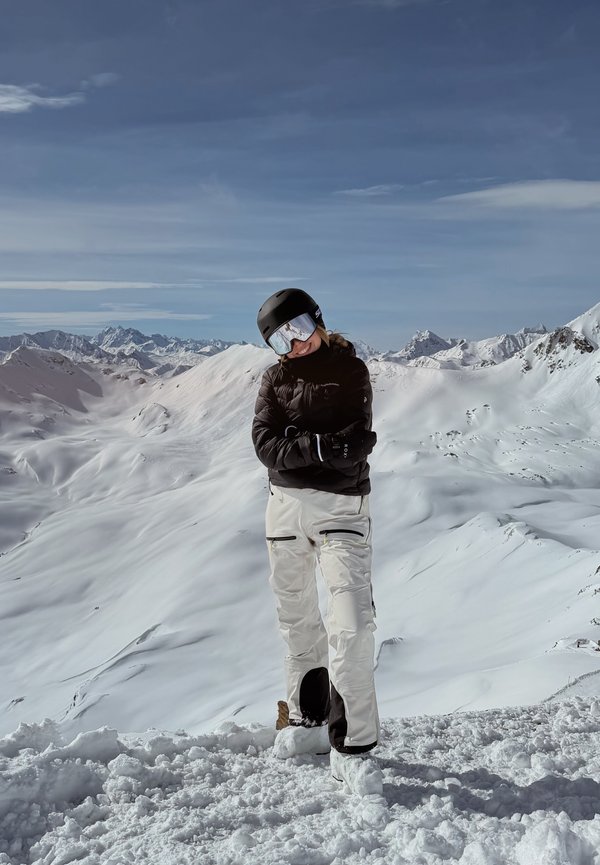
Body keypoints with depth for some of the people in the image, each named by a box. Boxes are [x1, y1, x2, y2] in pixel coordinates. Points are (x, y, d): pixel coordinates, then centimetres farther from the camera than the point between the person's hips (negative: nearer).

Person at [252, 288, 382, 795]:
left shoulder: (351, 370, 2)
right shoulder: (276, 379, 11)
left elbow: (357, 444, -10)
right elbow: (266, 444, -4)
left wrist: (297, 442, -12)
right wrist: (322, 446, -17)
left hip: (341, 508, -4)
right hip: (285, 505, 4)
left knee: (351, 626, -13)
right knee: (297, 620, 13)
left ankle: (352, 747, -4)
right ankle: (309, 721, 30)